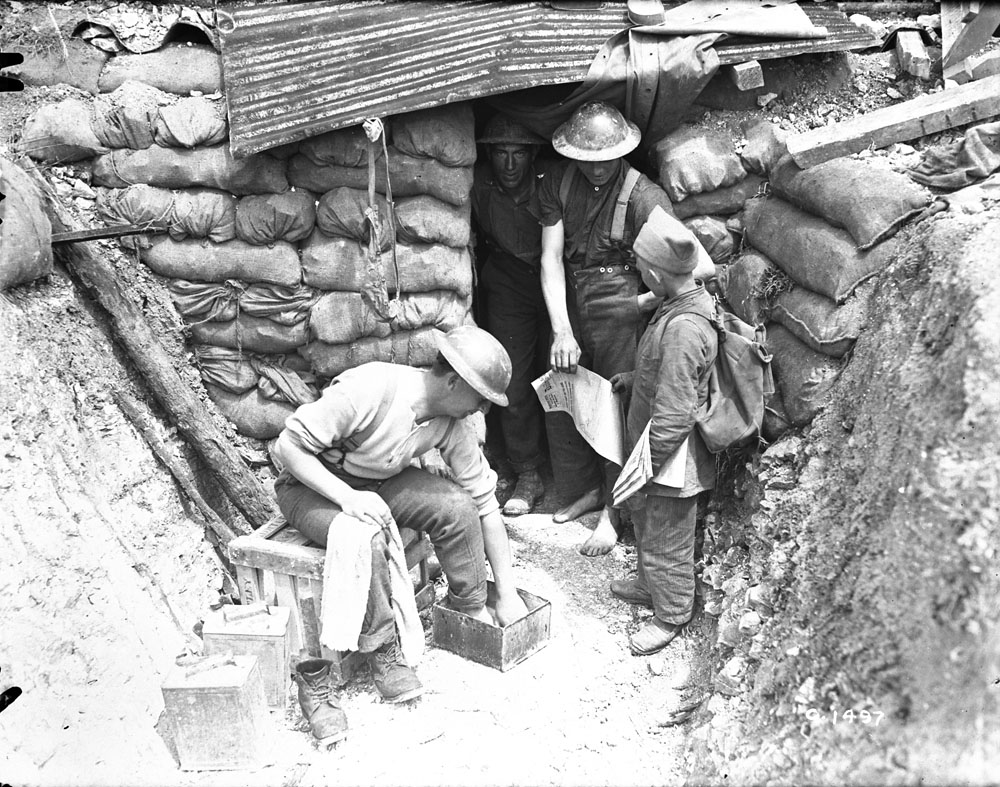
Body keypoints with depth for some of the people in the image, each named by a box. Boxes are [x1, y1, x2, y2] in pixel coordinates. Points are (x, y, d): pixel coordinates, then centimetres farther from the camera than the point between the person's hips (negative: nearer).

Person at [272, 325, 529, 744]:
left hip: (380, 482, 5)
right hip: (312, 485, -5)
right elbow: (288, 445, -27)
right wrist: (348, 496, -39)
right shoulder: (367, 389, -33)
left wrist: (507, 593, -4)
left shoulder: (451, 423, -13)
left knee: (458, 505, -19)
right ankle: (382, 652, -16)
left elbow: (485, 501, -6)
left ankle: (471, 609, 4)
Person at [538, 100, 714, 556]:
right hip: (569, 304, 5)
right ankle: (586, 488, 36)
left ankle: (613, 509, 21)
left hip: (621, 309, -5)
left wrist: (650, 299, -17)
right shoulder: (559, 186, -2)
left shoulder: (642, 196, -18)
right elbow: (551, 258, -8)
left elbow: (701, 266, -24)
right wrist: (561, 330, -18)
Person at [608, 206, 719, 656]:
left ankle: (671, 615, 29)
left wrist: (644, 466, -21)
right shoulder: (691, 301, 0)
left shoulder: (683, 327, -32)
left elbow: (673, 415, -29)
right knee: (643, 515, 27)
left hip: (670, 455, -10)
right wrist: (633, 380, 14)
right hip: (651, 442, 10)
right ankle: (649, 585, 48)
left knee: (666, 539, 9)